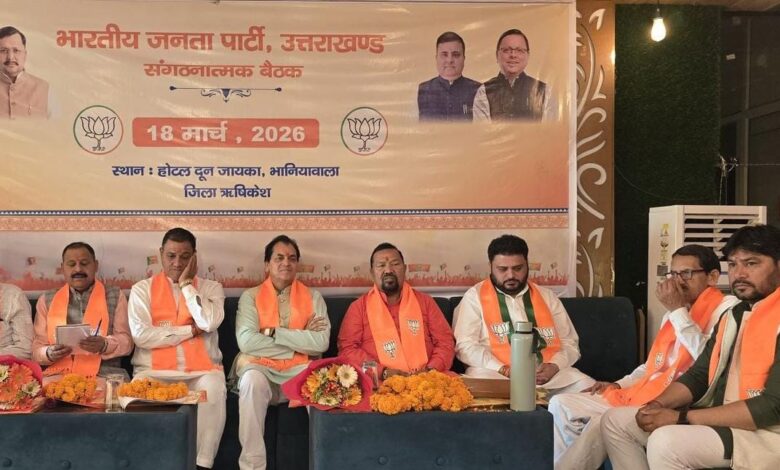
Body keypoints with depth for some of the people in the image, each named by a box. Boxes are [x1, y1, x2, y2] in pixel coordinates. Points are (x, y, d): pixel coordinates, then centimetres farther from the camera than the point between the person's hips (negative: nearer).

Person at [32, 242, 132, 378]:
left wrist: (104, 345, -18)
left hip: (103, 374, -1)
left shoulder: (115, 296, 12)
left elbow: (125, 341, 3)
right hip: (59, 374, 1)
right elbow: (37, 348, 12)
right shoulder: (46, 300, 16)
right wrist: (49, 354, -12)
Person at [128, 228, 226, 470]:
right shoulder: (142, 289, 10)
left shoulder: (211, 288, 11)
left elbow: (209, 322, -11)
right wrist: (190, 330, -5)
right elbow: (141, 335, -6)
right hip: (154, 371, 0)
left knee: (213, 390, -32)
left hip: (201, 370, 0)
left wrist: (186, 284, -2)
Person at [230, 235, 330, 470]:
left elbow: (321, 343, -7)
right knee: (252, 379, -34)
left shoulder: (313, 297, 8)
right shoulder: (251, 296, 5)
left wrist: (273, 332, -11)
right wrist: (301, 339, -9)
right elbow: (246, 342, -12)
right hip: (261, 369, -1)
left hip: (299, 371, 1)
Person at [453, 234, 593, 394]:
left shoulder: (547, 297, 17)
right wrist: (503, 369, -17)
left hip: (547, 372, 4)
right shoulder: (475, 296, 6)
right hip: (495, 373, -3)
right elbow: (466, 345, -3)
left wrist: (554, 366, -7)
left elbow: (570, 344, 16)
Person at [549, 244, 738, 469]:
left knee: (603, 423, -30)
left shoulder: (726, 308, -5)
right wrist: (619, 384, 11)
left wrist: (678, 310, -17)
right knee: (561, 404, -2)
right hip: (641, 395, 9)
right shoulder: (675, 313, 20)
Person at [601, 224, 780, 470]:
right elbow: (698, 375, 16)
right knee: (616, 421, 5)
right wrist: (658, 404, -6)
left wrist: (681, 418, -21)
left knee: (666, 442, -32)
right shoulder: (733, 316, 14)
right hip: (719, 419, 9)